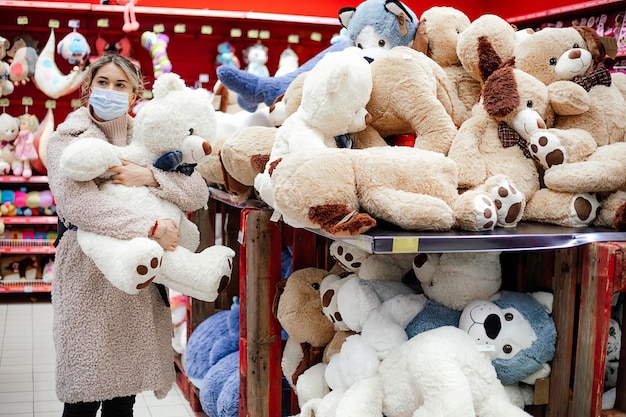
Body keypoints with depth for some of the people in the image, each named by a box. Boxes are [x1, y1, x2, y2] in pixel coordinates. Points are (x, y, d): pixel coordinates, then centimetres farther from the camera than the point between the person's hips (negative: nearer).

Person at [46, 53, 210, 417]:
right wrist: (152, 226, -23)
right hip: (88, 277, -3)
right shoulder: (68, 138, 0)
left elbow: (198, 193, -1)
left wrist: (149, 176, -16)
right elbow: (79, 203, -19)